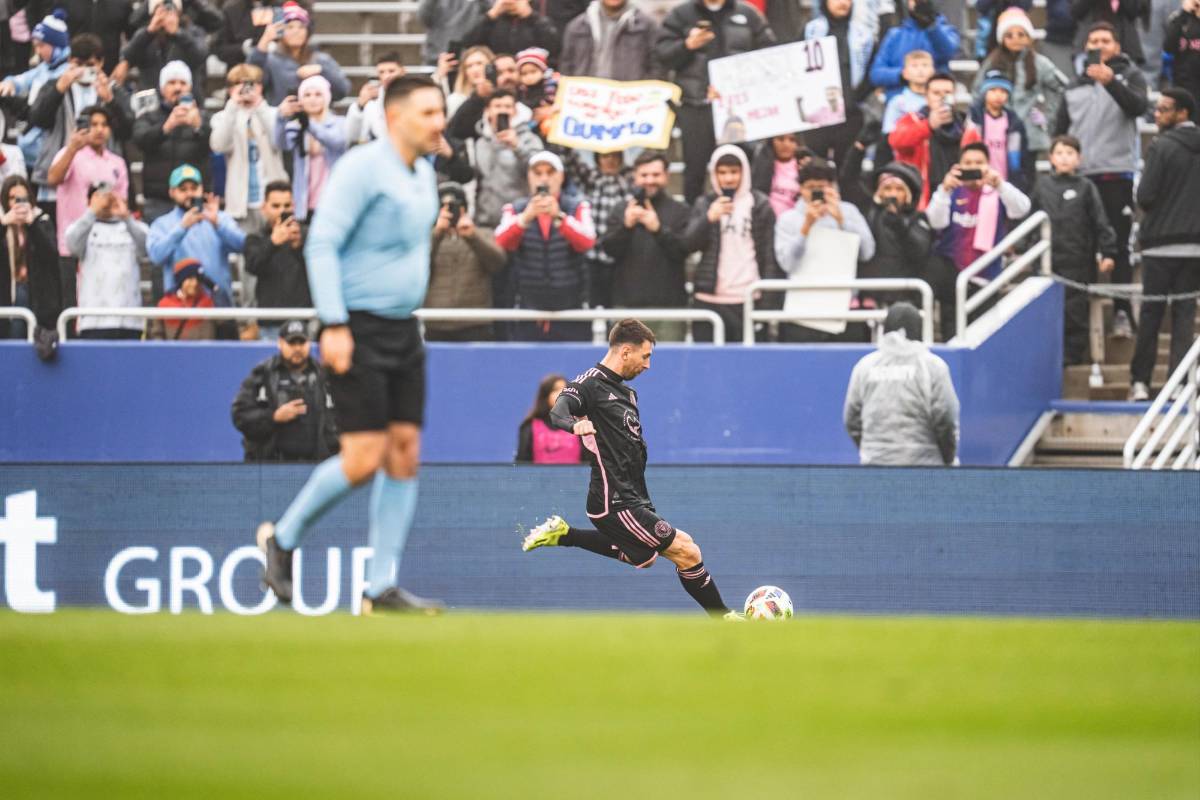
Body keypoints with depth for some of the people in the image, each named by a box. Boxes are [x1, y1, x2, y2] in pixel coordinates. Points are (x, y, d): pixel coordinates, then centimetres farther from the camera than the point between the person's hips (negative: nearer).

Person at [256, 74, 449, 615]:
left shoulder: (424, 174, 14)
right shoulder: (362, 168, -12)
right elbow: (321, 245, -16)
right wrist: (334, 325, -21)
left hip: (402, 329, 8)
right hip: (359, 330, -8)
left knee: (405, 452, 2)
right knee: (364, 458, -11)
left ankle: (382, 588, 4)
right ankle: (283, 538, 11)